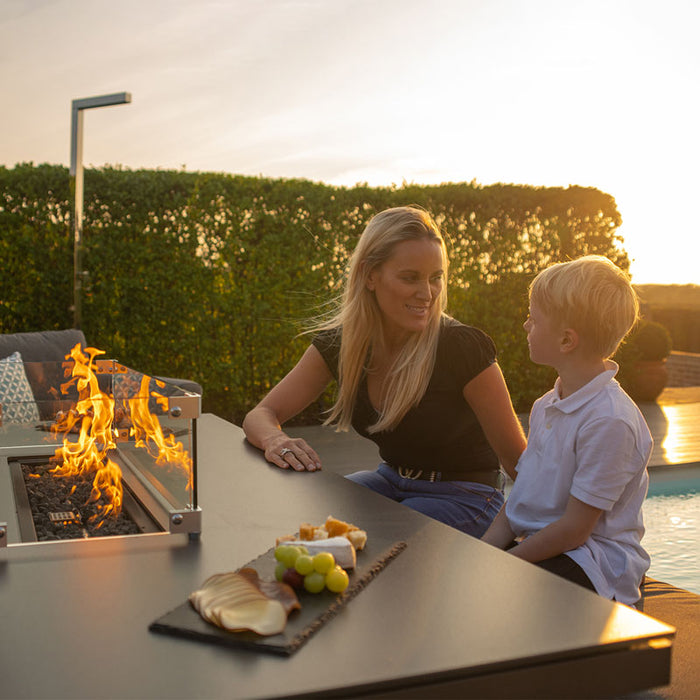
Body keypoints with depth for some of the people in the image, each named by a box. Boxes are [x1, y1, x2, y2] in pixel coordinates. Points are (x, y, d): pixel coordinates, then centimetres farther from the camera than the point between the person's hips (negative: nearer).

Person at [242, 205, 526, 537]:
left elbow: (518, 457, -15)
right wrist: (275, 440, -30)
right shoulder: (339, 342, -10)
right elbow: (261, 415, -7)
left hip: (464, 497, -4)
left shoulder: (463, 349, -22)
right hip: (392, 481, 4)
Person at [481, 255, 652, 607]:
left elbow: (574, 528, -19)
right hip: (535, 544, 8)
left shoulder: (610, 420, -21)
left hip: (594, 564, -8)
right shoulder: (544, 407, 9)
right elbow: (520, 496, 12)